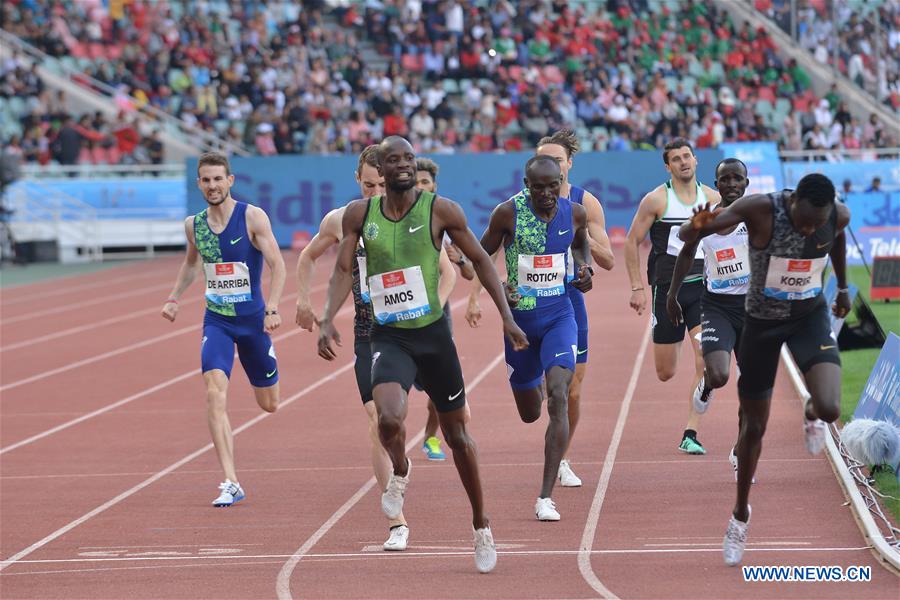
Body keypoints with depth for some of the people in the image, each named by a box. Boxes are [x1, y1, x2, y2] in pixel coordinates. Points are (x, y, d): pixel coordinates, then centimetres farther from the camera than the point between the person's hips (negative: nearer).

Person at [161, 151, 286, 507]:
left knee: (268, 405, 12)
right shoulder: (194, 225, 2)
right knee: (214, 394, -20)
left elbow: (277, 265, -12)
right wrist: (174, 298, 14)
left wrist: (272, 308, -23)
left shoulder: (252, 217, -11)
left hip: (252, 319, -2)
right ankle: (231, 484, -22)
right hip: (216, 321, 2)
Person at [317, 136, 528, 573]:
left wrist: (506, 317, -1)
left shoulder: (441, 210, -5)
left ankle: (481, 528, 28)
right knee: (390, 417, -28)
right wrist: (327, 320, -15)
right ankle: (400, 472, 8)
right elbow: (343, 270, 1)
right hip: (388, 337, 0)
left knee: (457, 435, 10)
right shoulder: (360, 214, 0)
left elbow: (480, 260, 4)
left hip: (433, 334, 0)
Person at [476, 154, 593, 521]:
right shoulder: (508, 213, -11)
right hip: (519, 318, 0)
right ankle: (535, 386, 56)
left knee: (558, 397, -21)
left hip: (560, 316, 0)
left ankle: (546, 497, -20)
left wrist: (584, 268, -2)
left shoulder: (574, 213, -4)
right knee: (530, 414, 12)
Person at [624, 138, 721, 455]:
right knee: (666, 373, 5)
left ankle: (690, 435, -12)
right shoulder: (657, 200, -5)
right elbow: (631, 242, 0)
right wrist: (637, 288, -5)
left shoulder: (712, 198, 4)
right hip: (667, 288, -1)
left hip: (703, 287, 1)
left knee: (706, 360, -17)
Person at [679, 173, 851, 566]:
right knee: (754, 426, 8)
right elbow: (685, 236, -29)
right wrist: (697, 227, -53)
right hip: (762, 321, -1)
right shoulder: (760, 210, -27)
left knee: (829, 410, -23)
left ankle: (811, 414, 18)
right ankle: (741, 514, 31)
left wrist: (843, 286, 20)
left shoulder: (839, 216, -17)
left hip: (810, 316, 1)